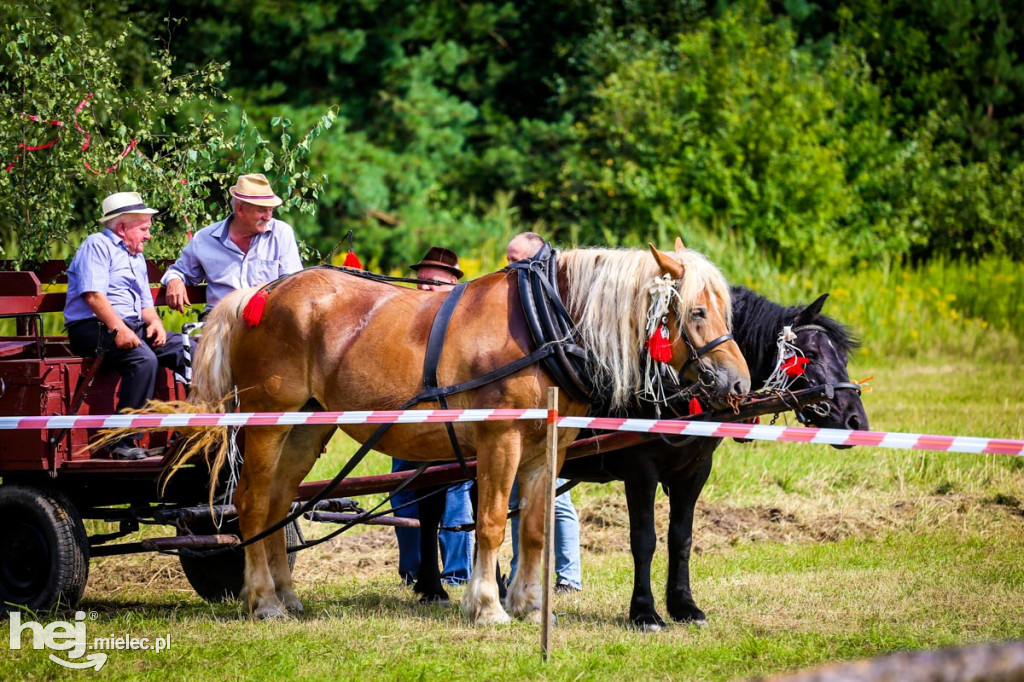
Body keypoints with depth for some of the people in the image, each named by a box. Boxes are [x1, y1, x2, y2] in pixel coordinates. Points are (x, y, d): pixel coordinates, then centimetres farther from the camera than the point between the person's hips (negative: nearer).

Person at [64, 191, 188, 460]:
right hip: (92, 327, -9)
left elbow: (146, 303, 26)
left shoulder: (137, 258, 27)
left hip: (132, 328, 9)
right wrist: (118, 329, -26)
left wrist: (154, 322, 1)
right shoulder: (98, 245, -2)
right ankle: (123, 442, -34)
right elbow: (94, 294, -15)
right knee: (144, 359, -34)